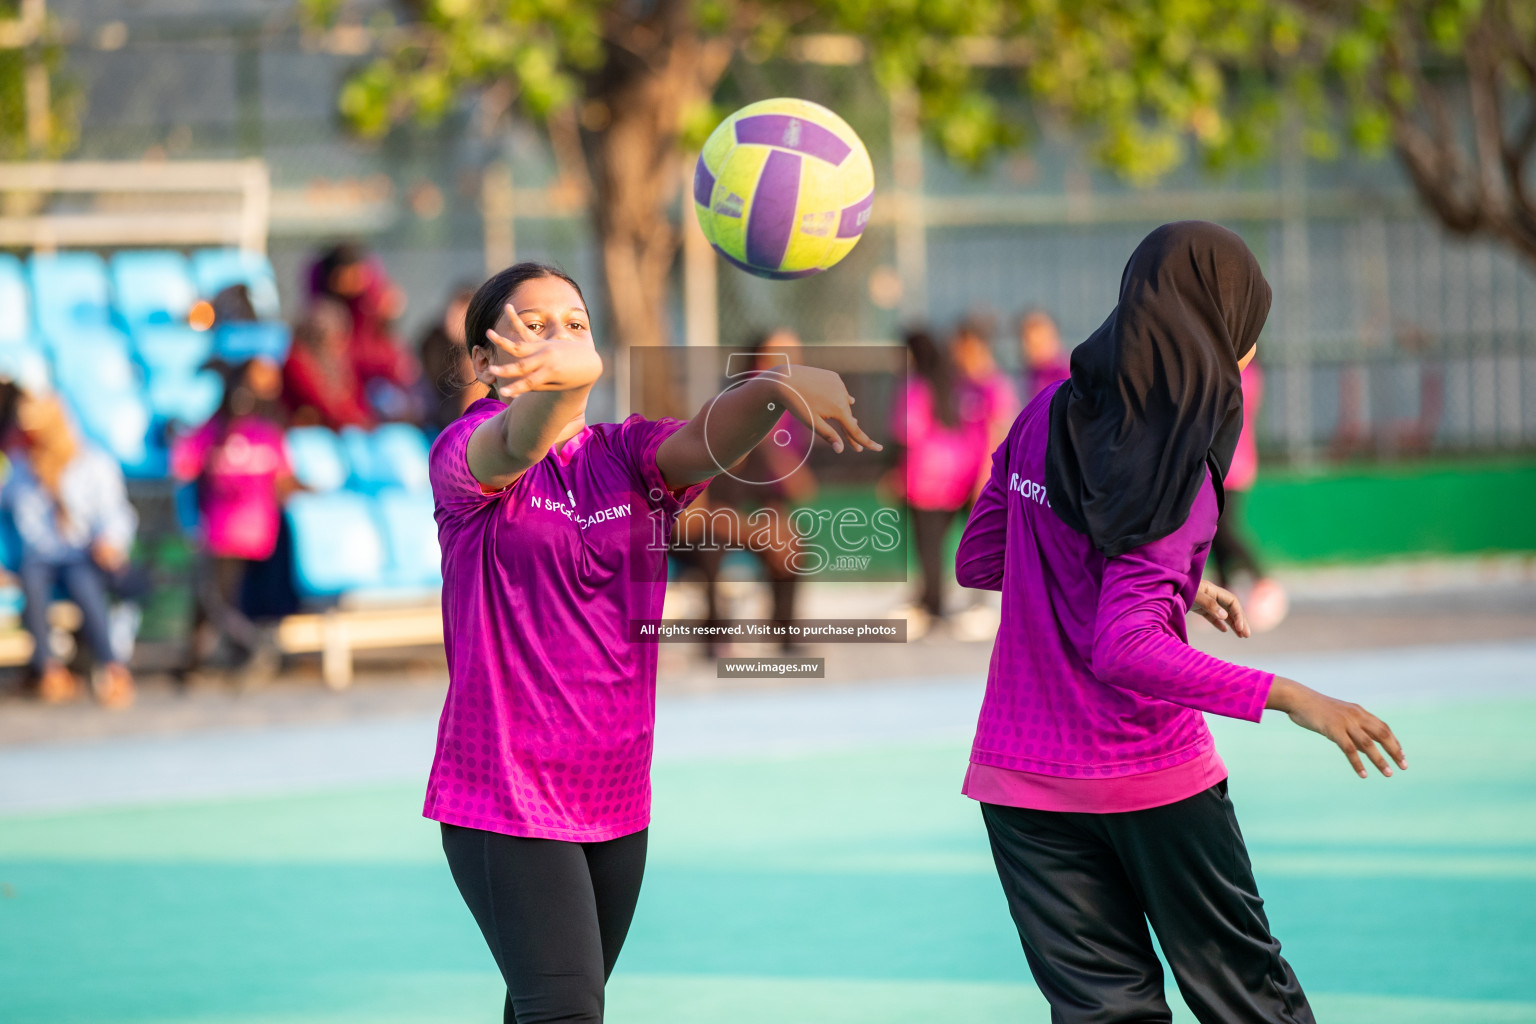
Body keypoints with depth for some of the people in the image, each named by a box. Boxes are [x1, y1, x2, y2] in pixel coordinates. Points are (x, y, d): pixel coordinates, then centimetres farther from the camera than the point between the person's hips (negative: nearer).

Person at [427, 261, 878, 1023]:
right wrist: (566, 381, -56)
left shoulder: (627, 456, 5)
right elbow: (515, 447, -32)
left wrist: (778, 387, -40)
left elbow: (709, 439, -16)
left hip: (616, 797, 5)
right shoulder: (465, 455, -7)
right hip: (504, 796, -5)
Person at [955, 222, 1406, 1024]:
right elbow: (1125, 650, -27)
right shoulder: (1175, 474, -18)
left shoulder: (1049, 415, 2)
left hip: (1018, 774, 6)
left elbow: (978, 560, 15)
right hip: (1148, 774, -6)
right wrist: (1284, 696, -29)